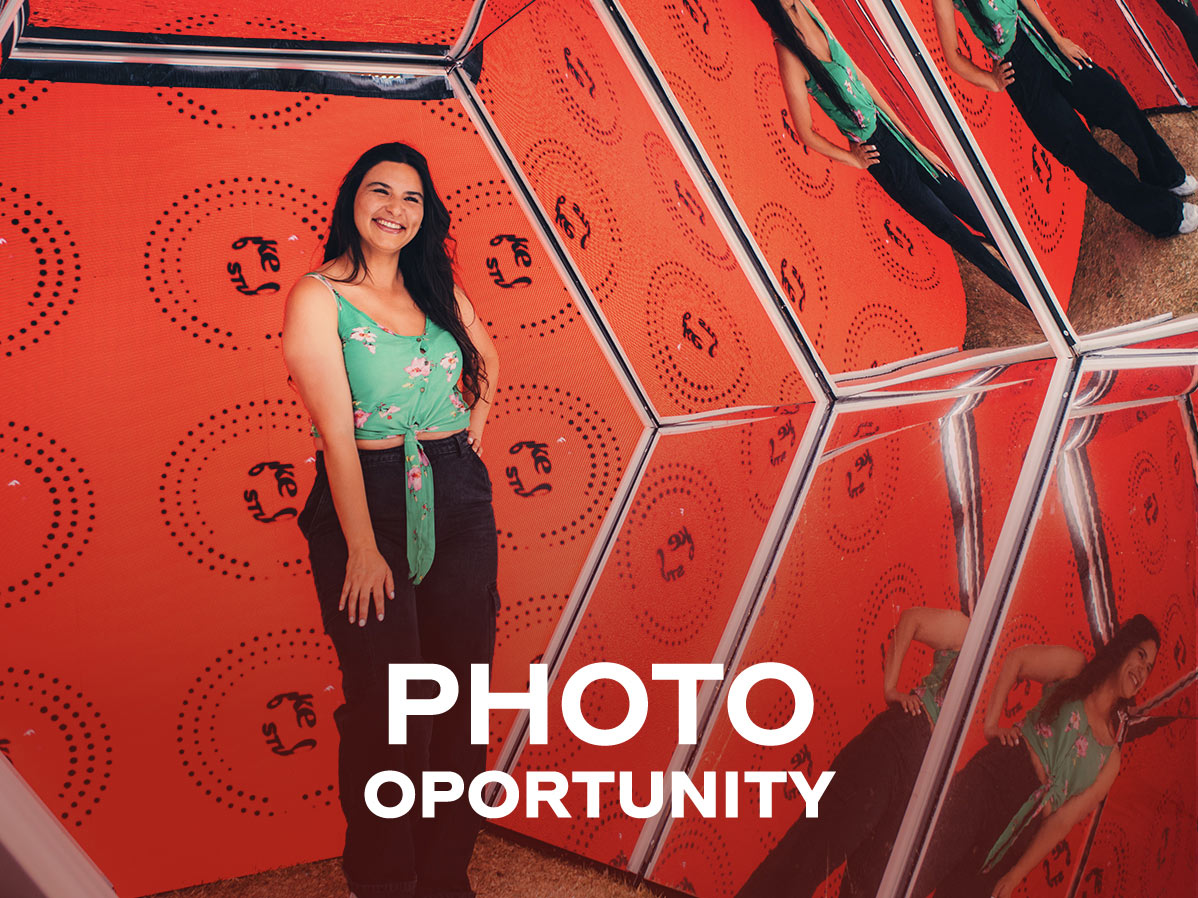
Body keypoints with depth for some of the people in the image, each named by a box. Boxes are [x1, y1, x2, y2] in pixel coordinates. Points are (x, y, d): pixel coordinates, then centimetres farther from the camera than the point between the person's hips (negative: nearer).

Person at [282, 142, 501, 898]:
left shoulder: (438, 288, 10)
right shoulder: (318, 296, -6)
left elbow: (487, 360, 30)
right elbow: (336, 430, -13)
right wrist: (363, 547, -16)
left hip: (457, 500, 5)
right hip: (366, 499, -5)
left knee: (461, 691, 9)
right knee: (389, 707, -1)